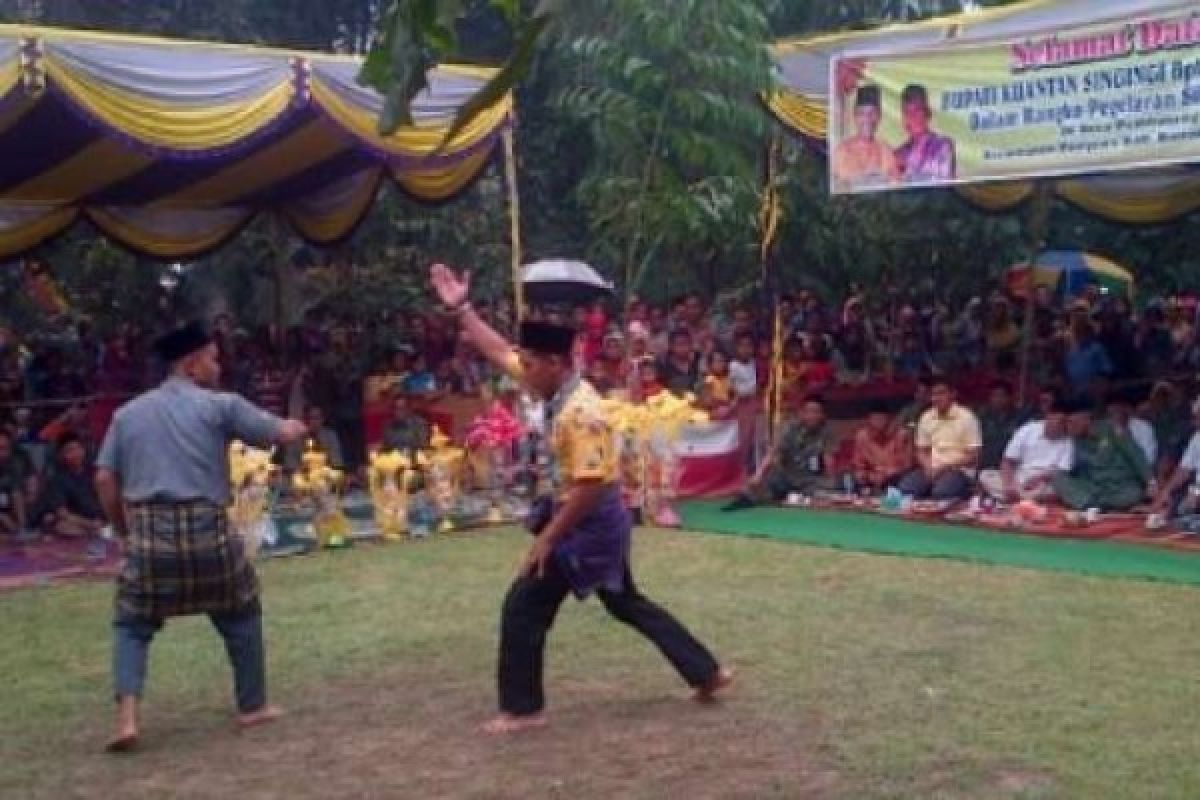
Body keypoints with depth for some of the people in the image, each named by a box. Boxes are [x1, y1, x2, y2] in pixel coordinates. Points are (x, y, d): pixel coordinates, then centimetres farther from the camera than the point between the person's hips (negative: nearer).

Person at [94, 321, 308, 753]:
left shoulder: (128, 413, 11)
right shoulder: (218, 405, 0)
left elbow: (105, 480, 8)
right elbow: (281, 434, 2)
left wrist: (124, 531, 19)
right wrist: (296, 427, 26)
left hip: (147, 532, 2)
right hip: (205, 530, -2)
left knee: (132, 623, 16)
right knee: (241, 615, 19)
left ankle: (126, 717, -1)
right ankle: (252, 706, 27)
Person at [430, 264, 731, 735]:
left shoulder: (580, 413, -27)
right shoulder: (558, 388, 0)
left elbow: (590, 487, -29)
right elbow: (499, 351, 8)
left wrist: (547, 538, -23)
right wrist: (460, 308, 3)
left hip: (590, 525, -10)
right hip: (595, 523, 10)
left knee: (524, 607, -2)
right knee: (626, 603, 21)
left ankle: (523, 709, 9)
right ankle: (707, 674, 28)